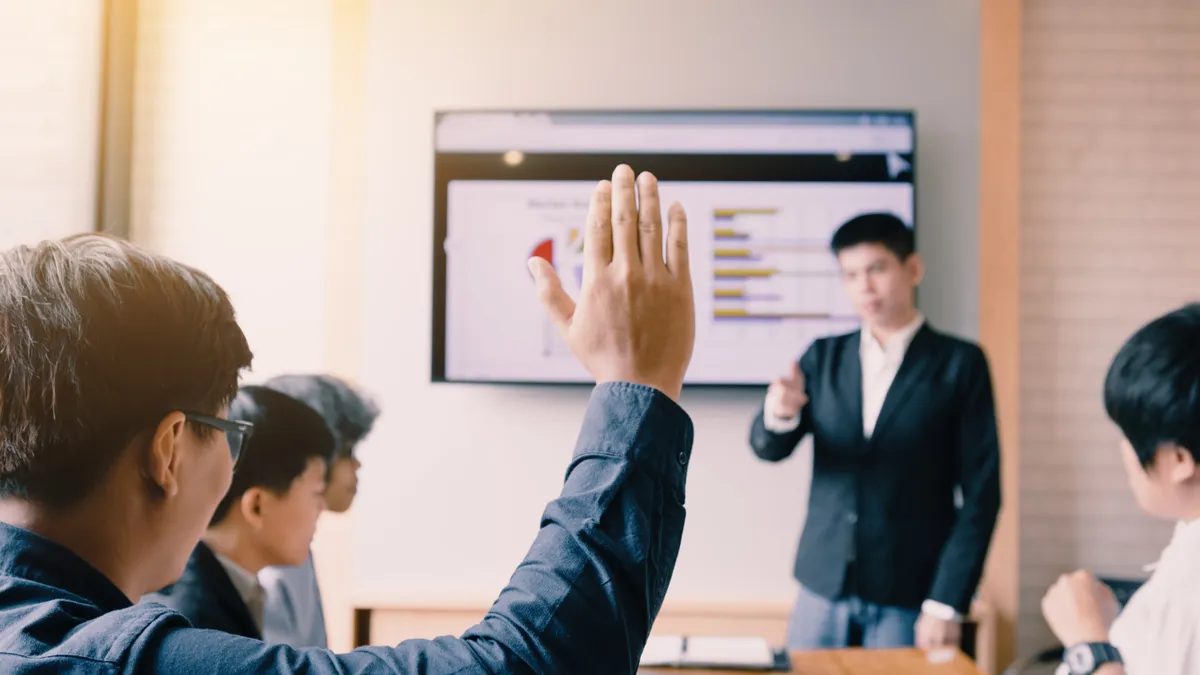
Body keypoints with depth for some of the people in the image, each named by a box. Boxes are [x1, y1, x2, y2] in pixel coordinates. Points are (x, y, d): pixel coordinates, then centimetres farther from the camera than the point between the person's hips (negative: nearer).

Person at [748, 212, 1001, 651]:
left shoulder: (959, 364, -3)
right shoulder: (823, 358, 7)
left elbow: (980, 492, -5)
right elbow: (769, 448, -3)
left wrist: (947, 603, -9)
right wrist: (777, 415, -26)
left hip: (908, 598, -3)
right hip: (823, 588, 3)